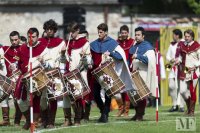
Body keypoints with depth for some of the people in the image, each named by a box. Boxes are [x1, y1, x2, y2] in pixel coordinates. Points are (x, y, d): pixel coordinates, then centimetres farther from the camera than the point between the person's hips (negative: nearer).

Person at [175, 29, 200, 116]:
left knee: (192, 91, -2)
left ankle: (192, 110, 8)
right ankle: (188, 106, 23)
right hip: (183, 71, 3)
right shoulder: (181, 45, 7)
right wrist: (178, 61, -1)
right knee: (182, 91, -3)